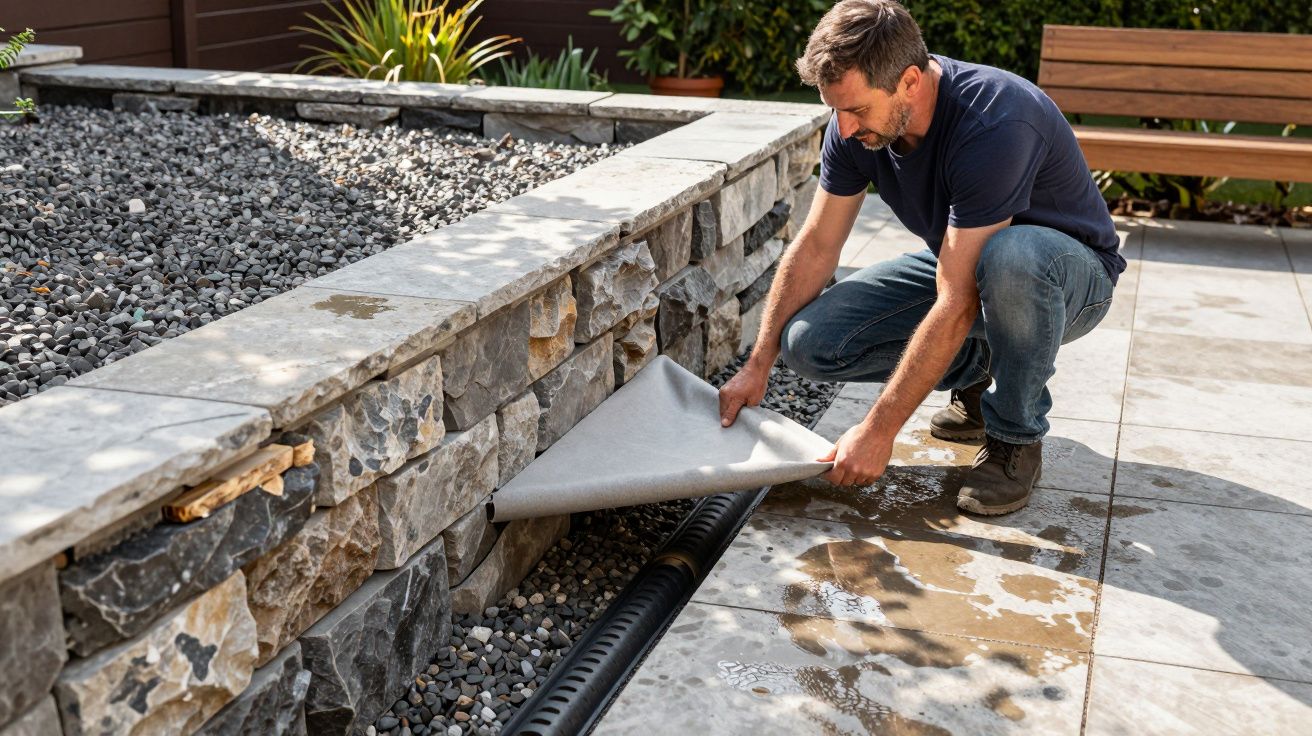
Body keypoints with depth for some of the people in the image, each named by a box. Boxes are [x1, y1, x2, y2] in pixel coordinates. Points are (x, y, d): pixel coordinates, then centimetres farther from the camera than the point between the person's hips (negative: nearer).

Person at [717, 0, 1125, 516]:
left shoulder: (994, 124, -36)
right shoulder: (855, 125, -14)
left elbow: (957, 304, -37)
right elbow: (816, 246, -4)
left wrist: (878, 431, -34)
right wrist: (758, 366, -8)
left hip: (1069, 273, -6)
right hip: (959, 264, 6)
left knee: (1010, 257, -43)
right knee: (810, 342, -15)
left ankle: (1015, 438, -16)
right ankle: (976, 368, 9)